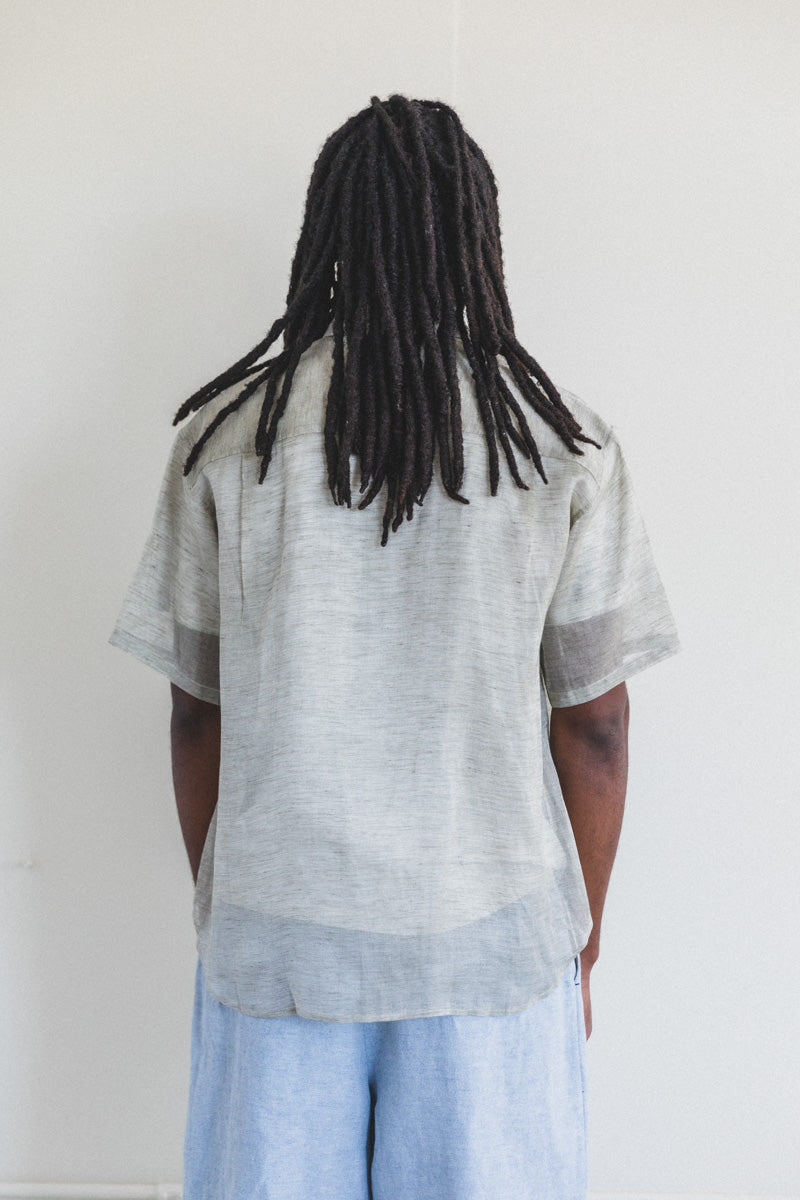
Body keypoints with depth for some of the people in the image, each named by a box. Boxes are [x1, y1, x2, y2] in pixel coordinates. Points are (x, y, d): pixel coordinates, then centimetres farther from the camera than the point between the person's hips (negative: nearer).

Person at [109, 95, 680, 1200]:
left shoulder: (225, 432, -4)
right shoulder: (566, 443, -6)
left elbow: (198, 710, -1)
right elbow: (594, 721, -3)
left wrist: (215, 905, 13)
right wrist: (582, 941, 9)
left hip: (278, 934, 1)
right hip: (494, 936, 0)